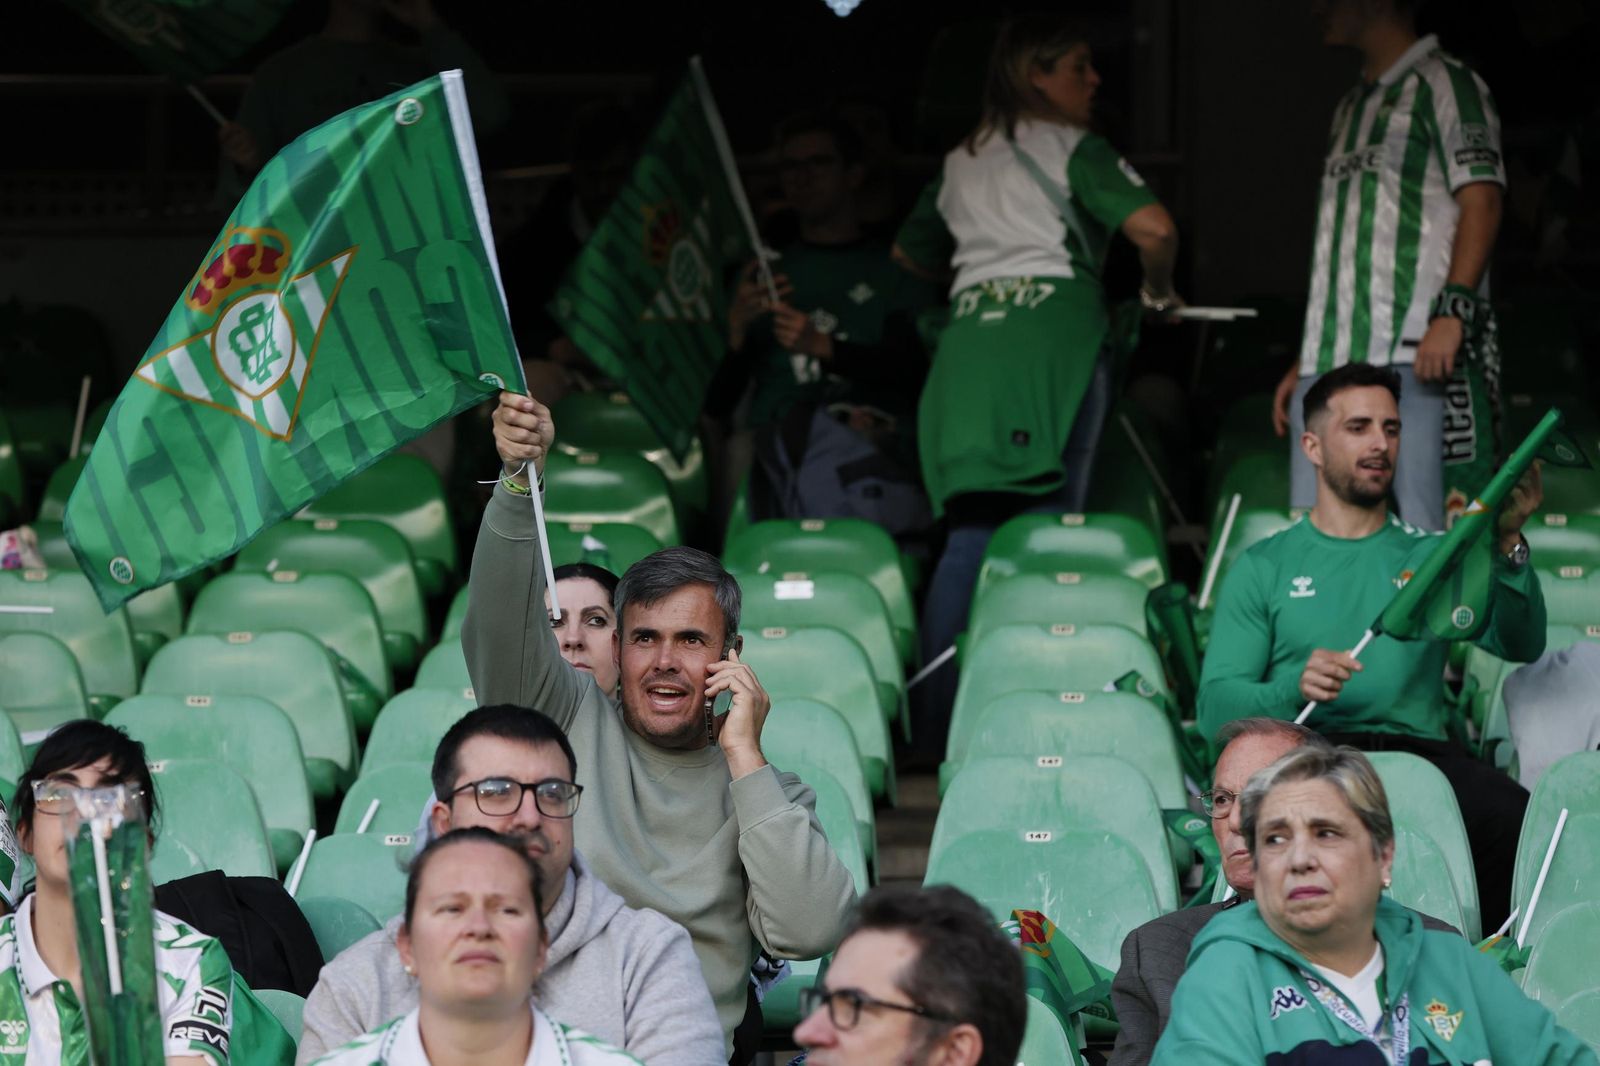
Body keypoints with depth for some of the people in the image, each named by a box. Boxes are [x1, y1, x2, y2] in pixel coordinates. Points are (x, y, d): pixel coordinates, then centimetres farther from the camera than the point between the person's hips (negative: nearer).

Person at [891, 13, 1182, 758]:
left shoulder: (959, 164, 21)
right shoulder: (1072, 148, 3)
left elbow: (908, 255, 33)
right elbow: (1153, 227, -10)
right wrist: (1158, 294, 8)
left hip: (968, 339, 5)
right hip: (1055, 328, -5)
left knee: (970, 530, 3)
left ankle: (935, 722, -5)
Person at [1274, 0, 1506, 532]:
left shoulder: (1443, 84, 1)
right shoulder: (1351, 107, 26)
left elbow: (1482, 201, -10)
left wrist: (1453, 312, -22)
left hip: (1412, 355, -8)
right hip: (1329, 361, 8)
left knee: (1422, 529, -13)